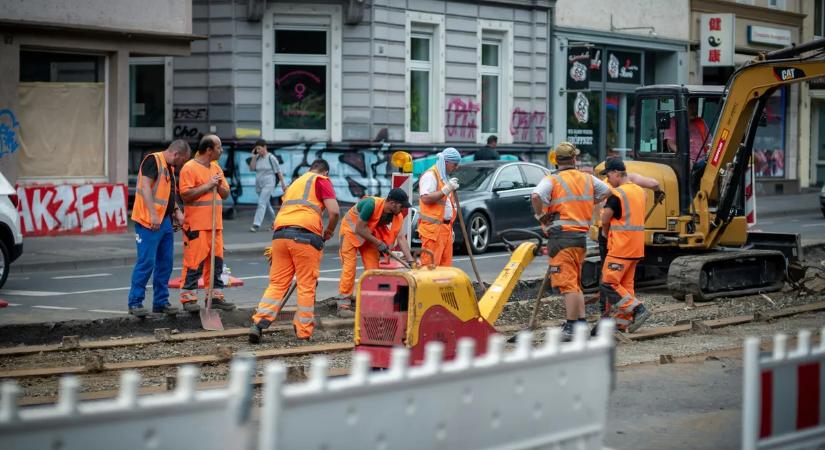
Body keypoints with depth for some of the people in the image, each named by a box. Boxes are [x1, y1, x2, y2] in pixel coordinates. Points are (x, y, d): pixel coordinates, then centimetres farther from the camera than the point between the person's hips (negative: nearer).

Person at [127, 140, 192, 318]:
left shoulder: (169, 168, 20)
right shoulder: (153, 160, -10)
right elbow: (145, 186, -20)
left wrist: (177, 211, 13)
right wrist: (153, 215, -25)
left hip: (165, 222, 9)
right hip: (149, 222, -9)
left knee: (165, 263, 10)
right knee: (146, 262, -8)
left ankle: (161, 301, 18)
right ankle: (135, 302, -2)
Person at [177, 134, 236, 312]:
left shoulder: (216, 167, 17)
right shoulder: (190, 168, -8)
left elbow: (226, 194, 19)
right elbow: (186, 195, -16)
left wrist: (219, 186, -2)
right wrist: (207, 186, -16)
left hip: (215, 224, 8)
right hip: (196, 225, -8)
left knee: (216, 260, 9)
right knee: (194, 261, -7)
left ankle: (215, 296, 16)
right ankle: (188, 298, -3)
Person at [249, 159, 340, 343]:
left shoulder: (295, 182, 30)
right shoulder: (321, 180, 10)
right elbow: (334, 211, -4)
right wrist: (329, 232, 13)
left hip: (280, 233, 6)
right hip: (305, 235, -6)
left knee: (277, 283, 8)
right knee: (307, 285, 2)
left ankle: (258, 323, -4)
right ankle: (303, 333, 4)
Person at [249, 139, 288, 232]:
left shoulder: (271, 158, -9)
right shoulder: (257, 158, 7)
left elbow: (278, 171, -6)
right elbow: (251, 168, 2)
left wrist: (283, 184, -6)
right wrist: (253, 157, -5)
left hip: (268, 184, -7)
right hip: (259, 185, 7)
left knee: (262, 203, -16)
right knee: (267, 205, 15)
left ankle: (256, 225, -22)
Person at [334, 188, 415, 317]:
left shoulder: (398, 216, -14)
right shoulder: (372, 204, -34)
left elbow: (401, 237, -18)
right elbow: (360, 229, -29)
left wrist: (411, 261, -26)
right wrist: (379, 243, -26)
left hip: (368, 234, 6)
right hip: (351, 229, -6)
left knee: (373, 267, -1)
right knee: (349, 266, -12)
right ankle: (343, 305, -13)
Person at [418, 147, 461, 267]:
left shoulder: (445, 177, 22)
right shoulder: (430, 175, -8)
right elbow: (426, 198, -22)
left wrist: (450, 228, 25)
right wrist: (446, 189, -22)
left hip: (445, 227, 9)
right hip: (432, 228, -9)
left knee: (445, 264, 7)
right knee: (431, 265, -13)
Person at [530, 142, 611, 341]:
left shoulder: (552, 180, -8)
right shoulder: (588, 179, 10)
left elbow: (536, 196, -25)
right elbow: (606, 191, 27)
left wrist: (541, 216, -10)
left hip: (562, 237, -6)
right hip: (581, 235, 6)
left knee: (568, 284, -8)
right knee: (575, 283, 18)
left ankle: (571, 328, -9)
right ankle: (581, 323, 20)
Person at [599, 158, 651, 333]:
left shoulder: (616, 194, -14)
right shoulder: (640, 191, 12)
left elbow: (605, 220, -13)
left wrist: (606, 233, 8)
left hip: (620, 248, -9)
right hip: (636, 247, 9)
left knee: (608, 284, -6)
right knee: (626, 284, 11)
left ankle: (638, 309, -14)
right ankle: (622, 323, 12)